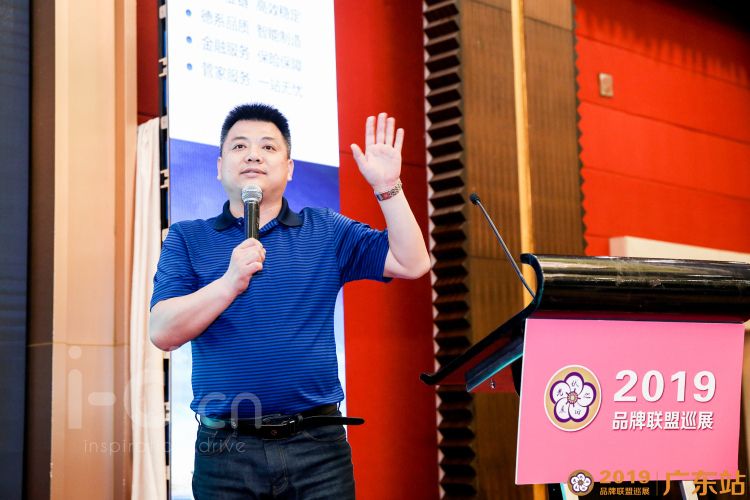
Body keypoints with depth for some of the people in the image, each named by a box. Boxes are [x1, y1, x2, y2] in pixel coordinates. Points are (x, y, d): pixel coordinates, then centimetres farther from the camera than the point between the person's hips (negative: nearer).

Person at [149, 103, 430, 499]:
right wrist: (230, 283, -18)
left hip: (317, 443, 1)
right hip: (227, 450, 0)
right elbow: (163, 333, -5)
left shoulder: (327, 231, 10)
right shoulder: (187, 239, 6)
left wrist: (387, 186, -7)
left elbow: (411, 263, 1)